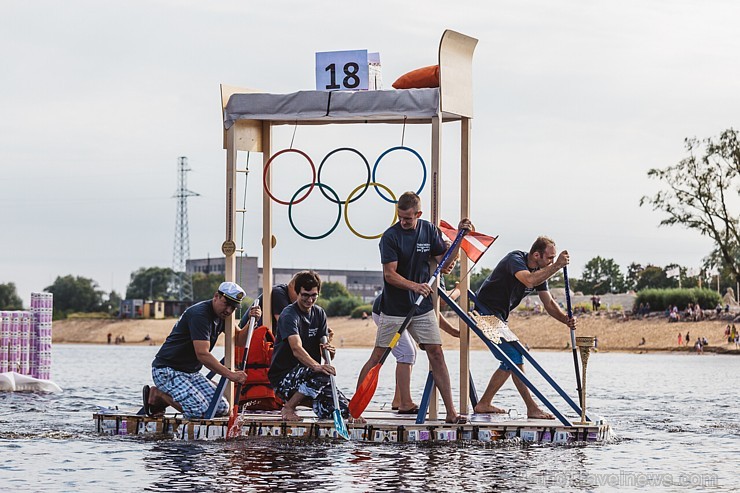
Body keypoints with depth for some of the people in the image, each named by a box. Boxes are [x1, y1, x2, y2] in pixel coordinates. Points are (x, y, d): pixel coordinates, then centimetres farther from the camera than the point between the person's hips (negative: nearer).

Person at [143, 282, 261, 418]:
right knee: (199, 411, -26)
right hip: (167, 370, -10)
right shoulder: (199, 314, -22)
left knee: (221, 408, -5)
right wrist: (230, 375, -33)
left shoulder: (222, 315, 7)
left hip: (191, 372, 10)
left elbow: (239, 340, 9)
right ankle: (157, 394, -3)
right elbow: (202, 354, -30)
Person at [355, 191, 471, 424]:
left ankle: (451, 412, 0)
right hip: (394, 308, -4)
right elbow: (390, 274, -17)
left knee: (436, 354, -2)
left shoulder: (429, 231, 3)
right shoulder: (390, 237, -12)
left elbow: (445, 263, 6)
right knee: (378, 357, -2)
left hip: (422, 307, 4)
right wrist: (414, 286, -32)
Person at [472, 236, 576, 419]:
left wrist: (566, 319, -12)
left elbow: (549, 303, 6)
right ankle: (532, 408, -15)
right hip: (485, 310, -10)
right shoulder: (515, 259, -20)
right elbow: (529, 280, -40)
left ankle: (484, 404, 17)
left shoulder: (540, 272, 6)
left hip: (499, 317, 10)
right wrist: (557, 266, -36)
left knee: (510, 362, 10)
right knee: (514, 356, -14)